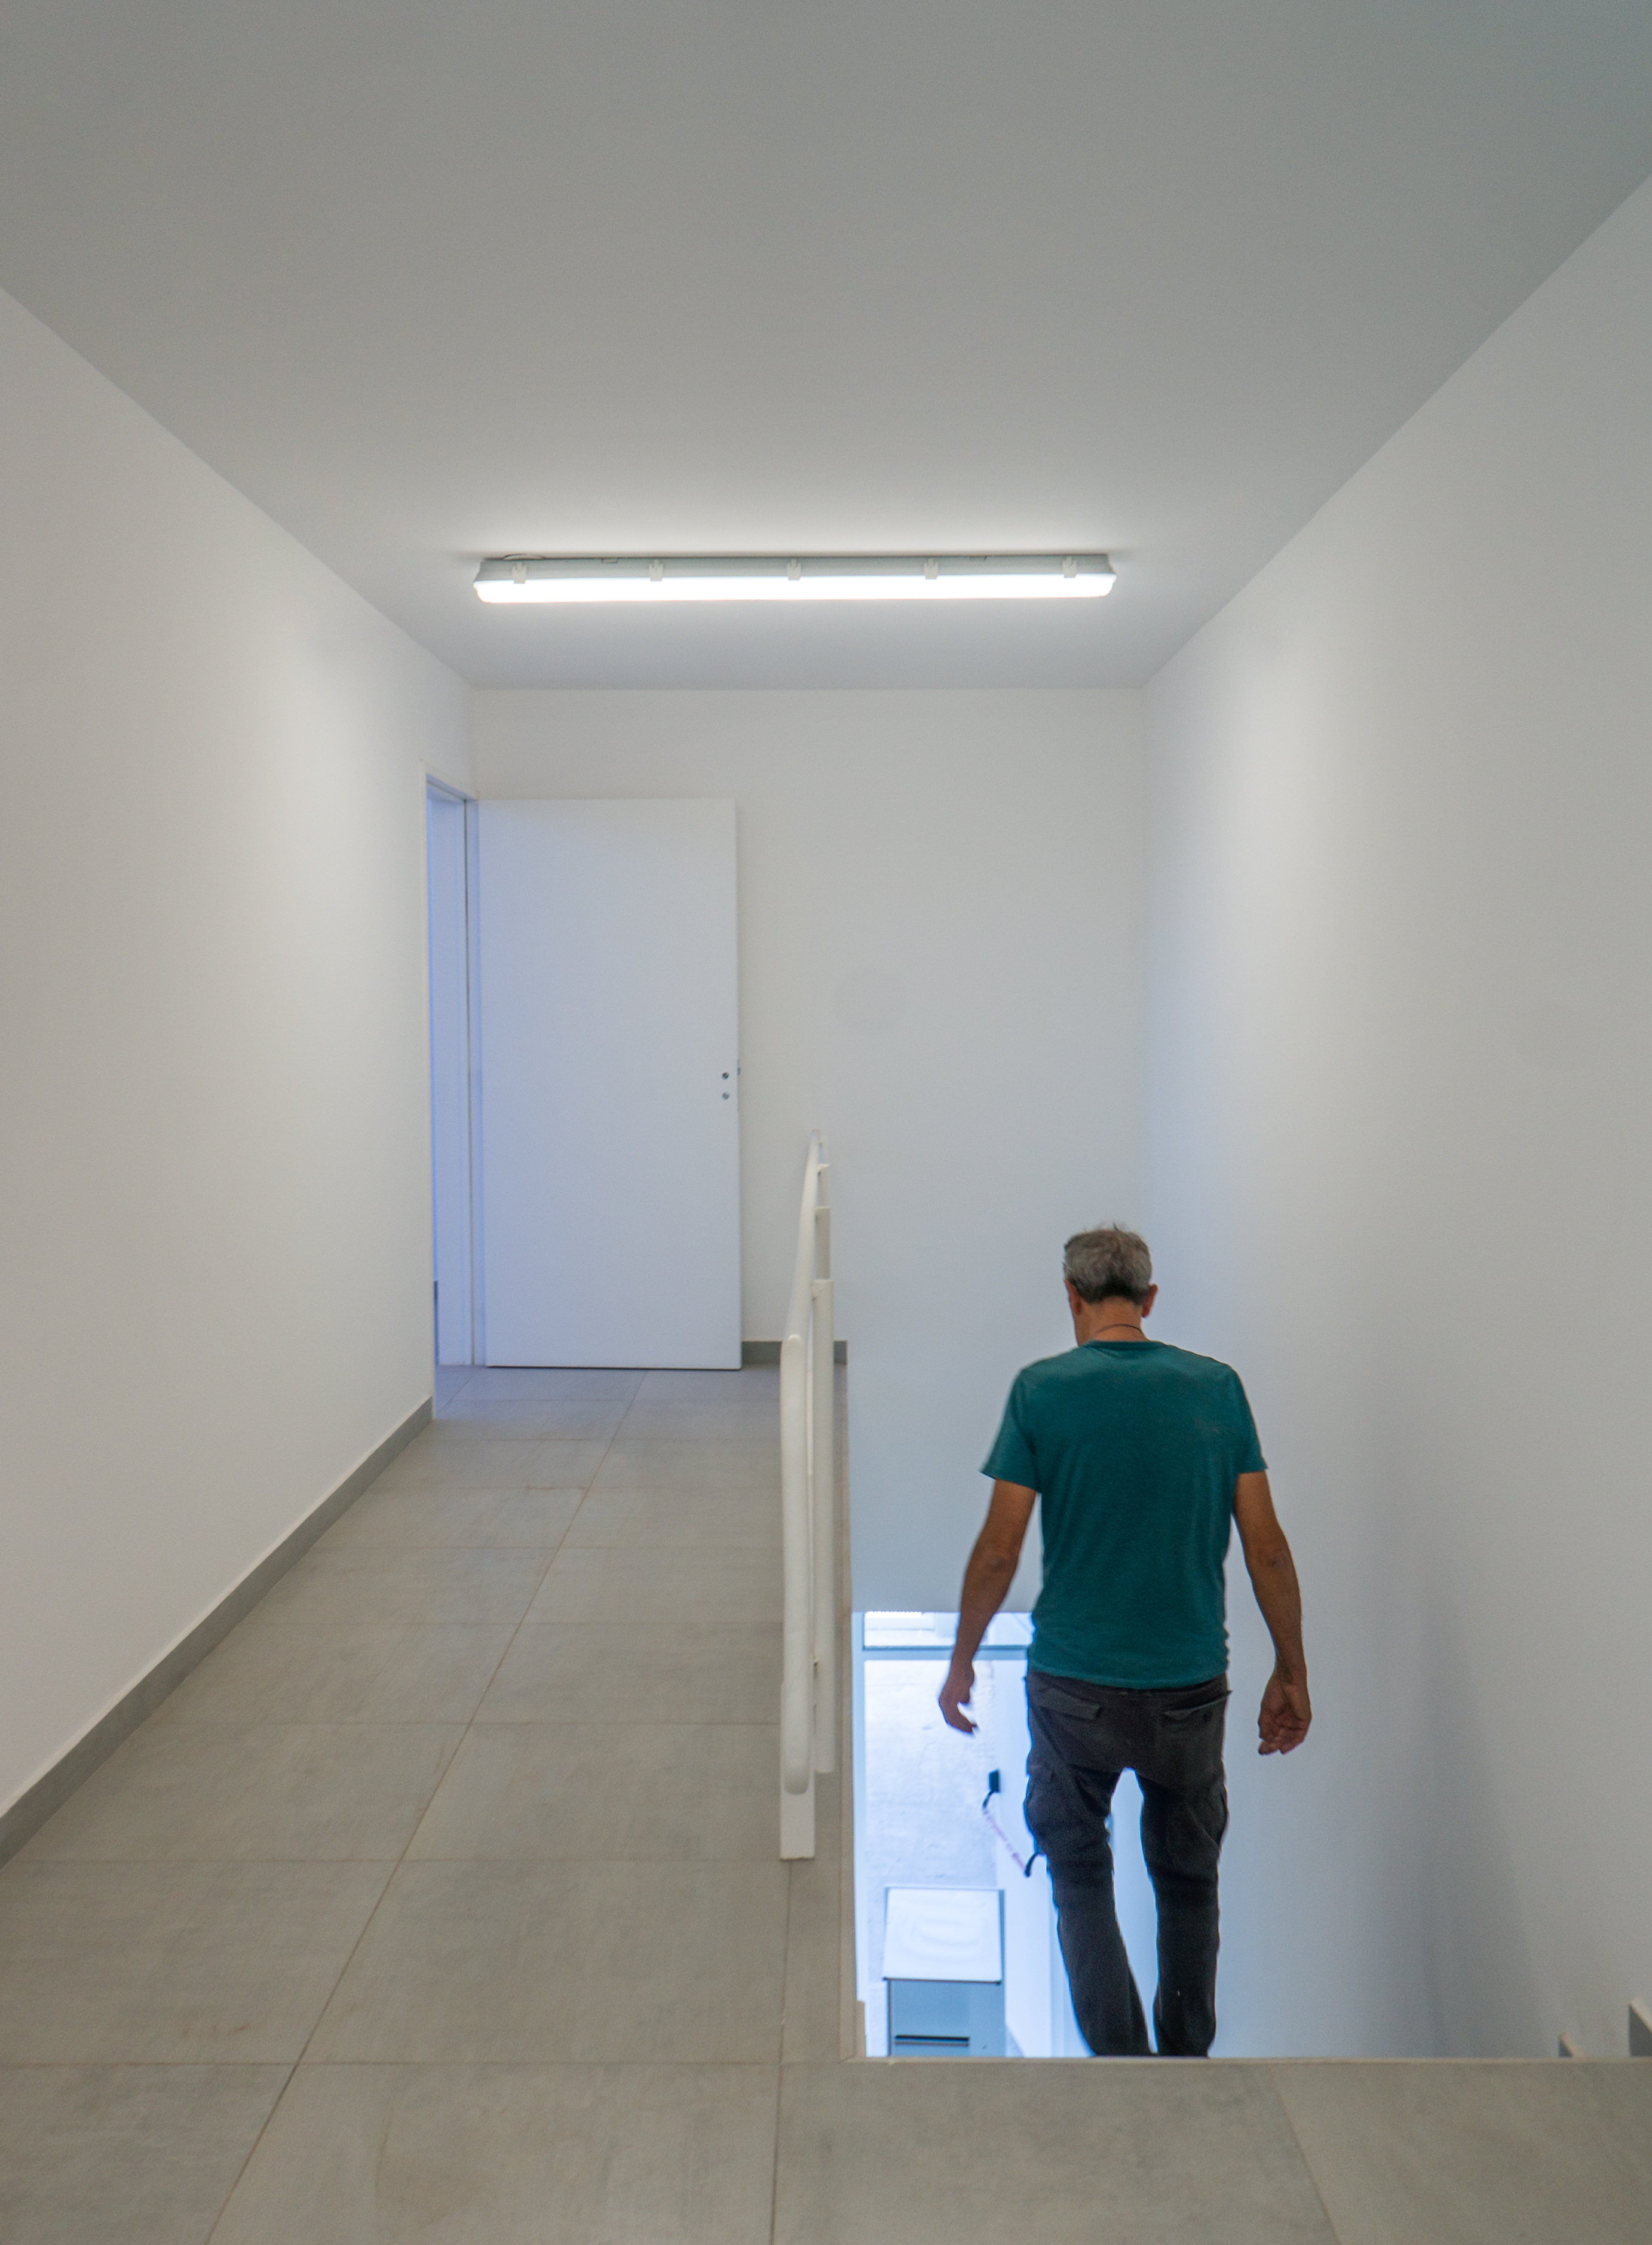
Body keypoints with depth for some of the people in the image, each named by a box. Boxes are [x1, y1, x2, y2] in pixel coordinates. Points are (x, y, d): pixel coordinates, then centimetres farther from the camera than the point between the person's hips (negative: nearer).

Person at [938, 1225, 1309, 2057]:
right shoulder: (1217, 1386, -2)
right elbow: (1266, 1545, -2)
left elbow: (999, 1549, -9)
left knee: (1079, 1872, 18)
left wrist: (962, 1662, 4)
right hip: (1191, 1686, 2)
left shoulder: (1043, 1389, -9)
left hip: (1074, 1686, -2)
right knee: (1188, 1879, 21)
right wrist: (1291, 1673, 9)